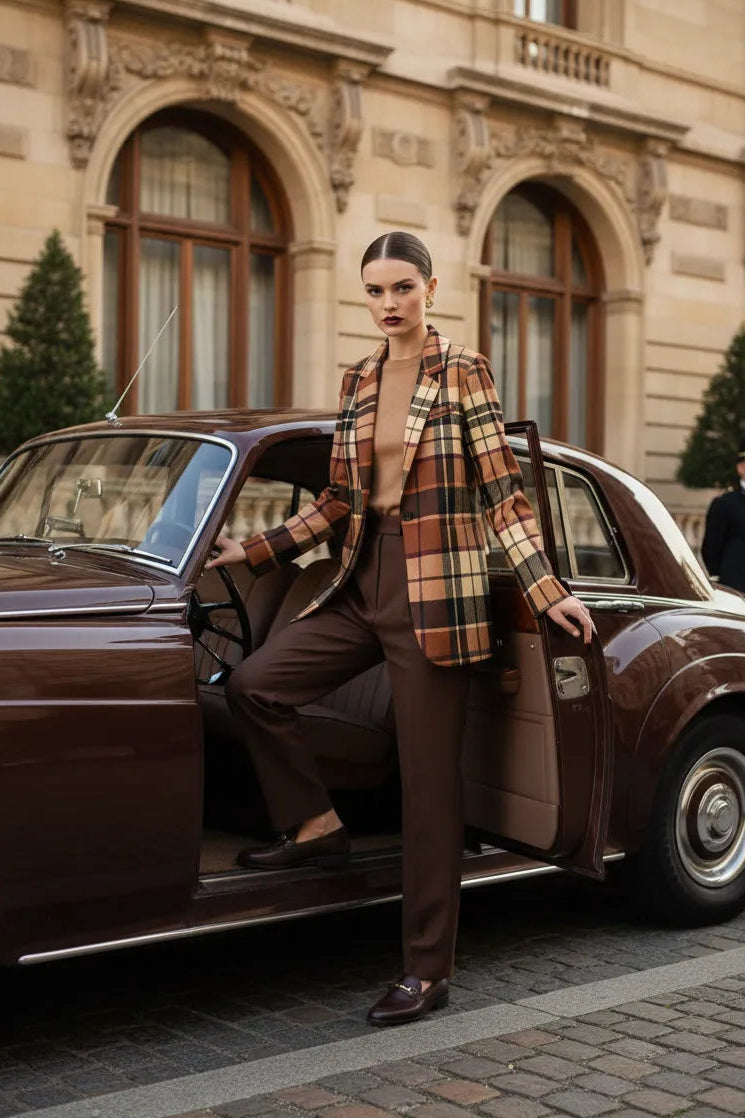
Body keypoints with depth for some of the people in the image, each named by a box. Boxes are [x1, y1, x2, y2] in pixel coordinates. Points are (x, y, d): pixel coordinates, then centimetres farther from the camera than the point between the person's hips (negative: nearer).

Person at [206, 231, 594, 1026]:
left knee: (429, 781, -2)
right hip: (364, 586, 6)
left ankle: (428, 972, 8)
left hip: (435, 593, -6)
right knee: (252, 683, -9)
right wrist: (257, 551, 10)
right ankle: (316, 825, 12)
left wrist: (548, 593, -14)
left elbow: (503, 493, -6)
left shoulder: (464, 373, -4)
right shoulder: (357, 382, 11)